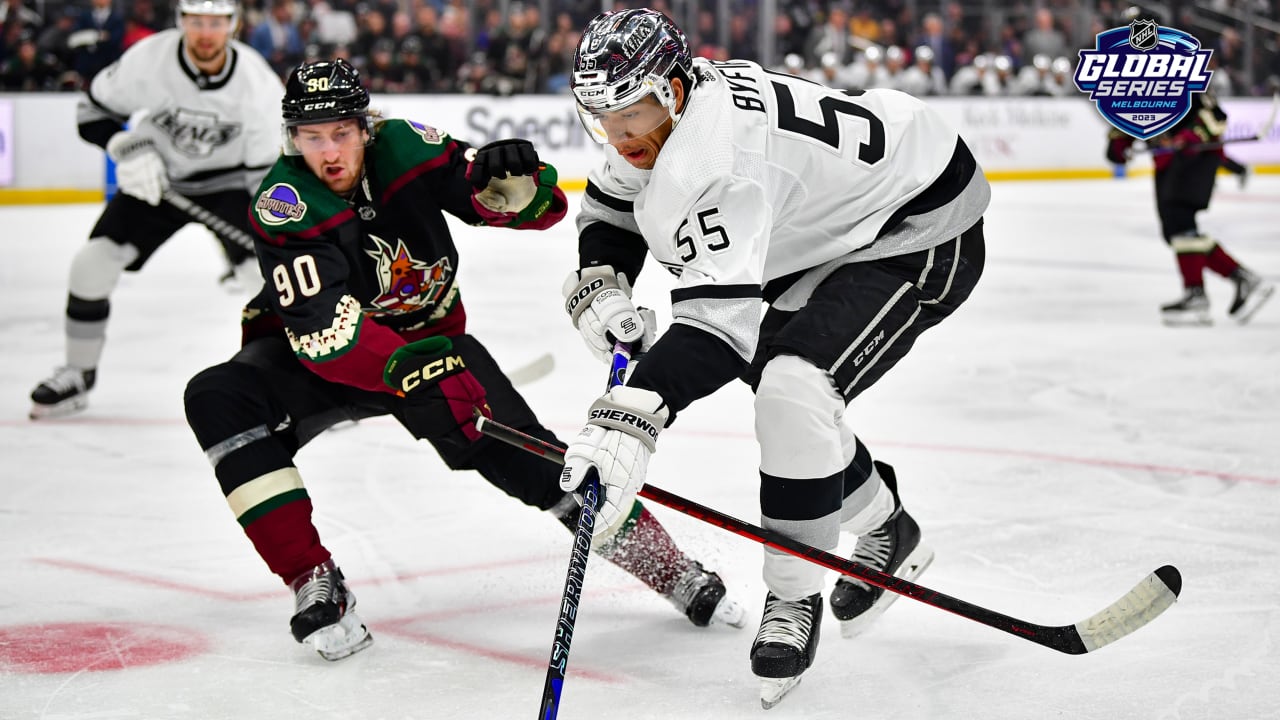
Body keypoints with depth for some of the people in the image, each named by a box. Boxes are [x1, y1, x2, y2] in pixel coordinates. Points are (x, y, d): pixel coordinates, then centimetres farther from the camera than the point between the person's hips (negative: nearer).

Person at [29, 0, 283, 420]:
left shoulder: (258, 83, -24)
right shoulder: (150, 59, -23)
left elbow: (268, 169, -17)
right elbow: (94, 110, -8)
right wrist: (126, 147, -26)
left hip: (228, 182, -2)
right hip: (156, 176, 2)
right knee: (92, 262, -9)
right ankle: (78, 376, 10)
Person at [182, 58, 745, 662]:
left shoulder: (406, 149, -18)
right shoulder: (285, 205, -25)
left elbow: (543, 208, -14)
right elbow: (324, 331, -36)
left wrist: (513, 182, -38)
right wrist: (411, 370, -51)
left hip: (427, 335, 1)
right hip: (321, 352, -1)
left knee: (524, 453, -12)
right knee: (219, 399, -29)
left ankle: (672, 571, 3)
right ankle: (315, 584, -26)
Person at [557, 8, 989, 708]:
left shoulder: (714, 158, -35)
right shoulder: (659, 113, -4)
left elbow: (719, 316, -44)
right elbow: (609, 209, 14)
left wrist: (630, 416, -53)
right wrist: (598, 285, -6)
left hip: (922, 235, -11)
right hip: (842, 229, 11)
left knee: (794, 387, -25)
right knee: (778, 373, 15)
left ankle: (792, 601, -8)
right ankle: (885, 531, 30)